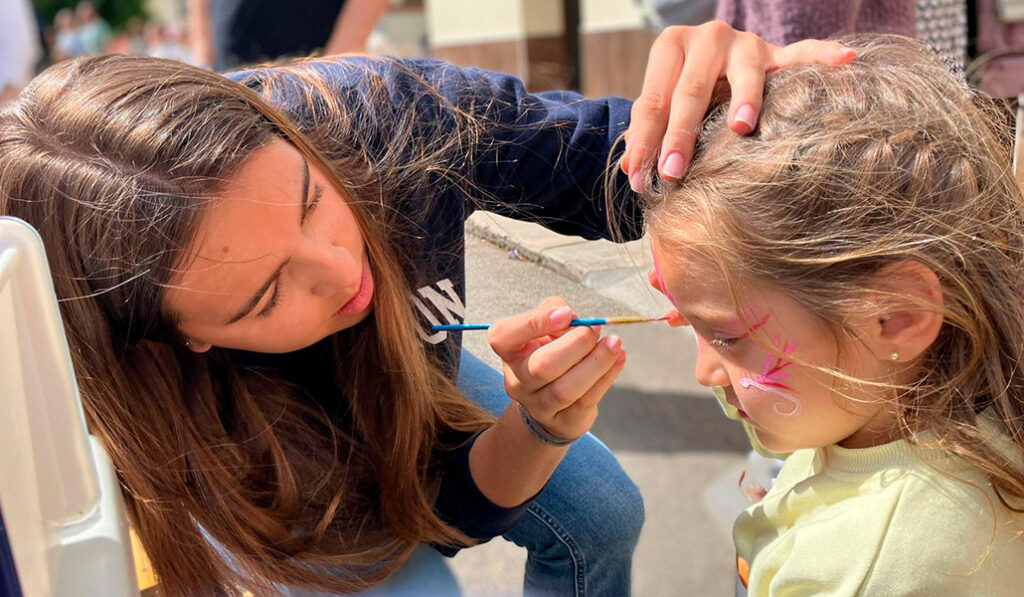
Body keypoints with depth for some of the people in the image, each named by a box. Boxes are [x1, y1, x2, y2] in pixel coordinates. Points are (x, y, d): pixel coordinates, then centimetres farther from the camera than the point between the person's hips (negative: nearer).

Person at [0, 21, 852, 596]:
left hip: (410, 366, 3)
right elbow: (442, 509, -32)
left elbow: (612, 161, -27)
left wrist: (716, 104, -49)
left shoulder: (378, 115, -38)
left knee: (598, 515, 3)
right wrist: (537, 429, -52)